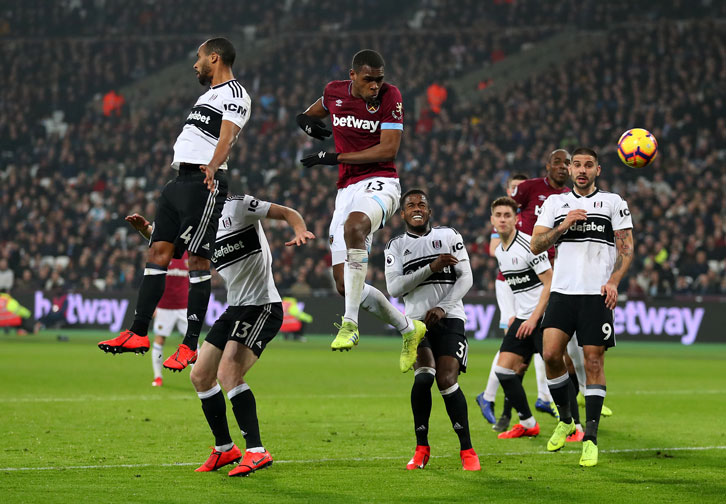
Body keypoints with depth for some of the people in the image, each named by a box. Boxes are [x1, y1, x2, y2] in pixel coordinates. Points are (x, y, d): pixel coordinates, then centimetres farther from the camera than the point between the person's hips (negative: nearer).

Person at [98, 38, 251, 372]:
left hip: (203, 183, -10)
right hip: (180, 181, 10)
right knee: (158, 251, 5)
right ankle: (138, 334, 5)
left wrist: (212, 167, -40)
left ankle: (190, 345, -9)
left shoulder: (234, 93, -7)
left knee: (198, 259, -9)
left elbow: (227, 137, -23)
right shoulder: (208, 94, 25)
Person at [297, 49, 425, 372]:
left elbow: (388, 150, -14)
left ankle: (350, 323, -42)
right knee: (345, 285, 0)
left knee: (354, 225, -41)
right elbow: (320, 107, 31)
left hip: (379, 183, -6)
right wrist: (308, 118, 6)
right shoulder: (334, 92, 6)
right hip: (347, 189, 6)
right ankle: (409, 328, 21)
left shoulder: (389, 97, -7)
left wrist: (335, 157, -15)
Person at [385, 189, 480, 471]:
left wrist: (443, 307, -10)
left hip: (449, 318, 0)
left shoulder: (449, 236, 11)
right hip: (417, 320, 0)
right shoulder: (396, 247, 12)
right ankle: (422, 448, -8)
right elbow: (394, 288, -2)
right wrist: (431, 268, -12)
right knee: (424, 376, -23)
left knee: (447, 381, -17)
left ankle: (467, 450, -6)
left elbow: (466, 278, 3)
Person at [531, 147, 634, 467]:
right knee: (550, 353, -14)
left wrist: (613, 282, -10)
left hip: (597, 295, -2)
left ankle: (590, 438, -1)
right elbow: (536, 245, 7)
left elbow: (626, 248, 4)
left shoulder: (613, 202, 8)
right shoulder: (555, 203, 14)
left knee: (594, 362, -6)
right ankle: (566, 419, 9)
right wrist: (562, 226, -10)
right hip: (563, 293, 2)